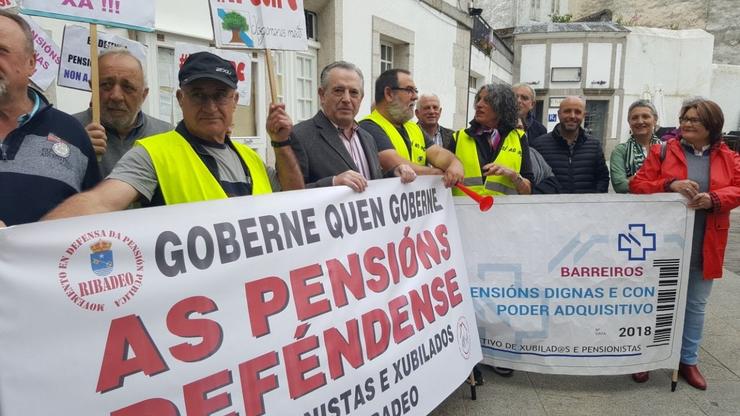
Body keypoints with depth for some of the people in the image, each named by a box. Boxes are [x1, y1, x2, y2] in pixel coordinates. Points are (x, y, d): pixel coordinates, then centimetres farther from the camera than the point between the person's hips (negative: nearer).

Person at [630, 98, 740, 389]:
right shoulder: (662, 152, -1)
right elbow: (637, 186, -7)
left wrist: (713, 199, -22)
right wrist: (670, 185, -23)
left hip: (704, 248, 3)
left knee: (695, 304, 13)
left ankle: (688, 361, 28)